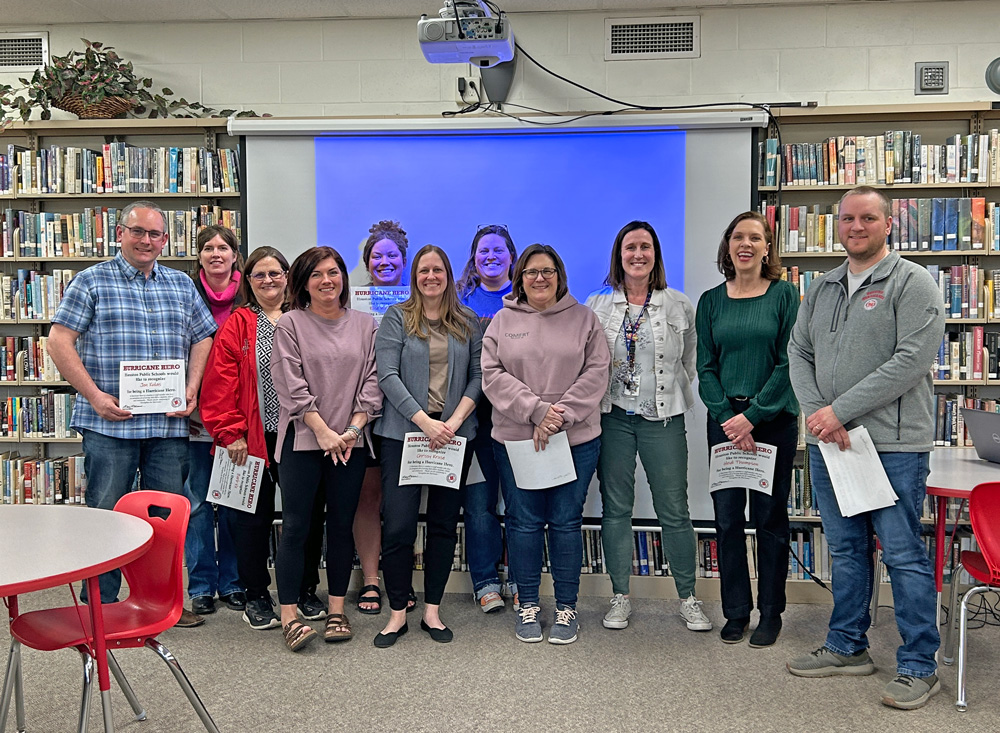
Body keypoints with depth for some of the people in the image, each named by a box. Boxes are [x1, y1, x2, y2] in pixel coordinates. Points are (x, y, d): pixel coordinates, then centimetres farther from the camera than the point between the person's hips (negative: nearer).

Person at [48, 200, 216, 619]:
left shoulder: (181, 285, 14)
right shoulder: (92, 281, 2)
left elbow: (202, 338, 17)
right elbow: (59, 341, -4)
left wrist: (192, 389, 2)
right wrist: (95, 396, -12)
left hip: (169, 424, 4)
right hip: (109, 422, -3)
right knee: (106, 515, 1)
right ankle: (100, 605, 14)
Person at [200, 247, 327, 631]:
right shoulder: (236, 325, 2)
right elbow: (220, 383, -4)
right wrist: (230, 433, -10)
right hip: (253, 440, -2)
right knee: (255, 516, 7)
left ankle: (306, 591, 24)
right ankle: (256, 596, 21)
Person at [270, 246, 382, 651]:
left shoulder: (364, 325, 10)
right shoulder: (290, 323, 1)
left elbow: (371, 381, 6)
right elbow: (292, 386, -5)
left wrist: (353, 428, -6)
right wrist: (323, 431, -10)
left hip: (350, 440, 3)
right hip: (302, 439, -3)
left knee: (341, 524, 8)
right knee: (295, 526, -4)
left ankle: (337, 610, 18)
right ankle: (289, 617, 1)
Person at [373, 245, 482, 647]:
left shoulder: (468, 322, 10)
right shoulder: (396, 318, 2)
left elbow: (477, 376, 6)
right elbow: (388, 376, -7)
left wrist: (455, 421, -9)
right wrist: (425, 422, -15)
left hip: (454, 434, 3)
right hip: (403, 433, -3)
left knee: (444, 523, 8)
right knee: (398, 525, -5)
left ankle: (432, 611, 19)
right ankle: (398, 613, 10)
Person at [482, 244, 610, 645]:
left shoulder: (584, 318, 6)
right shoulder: (503, 321, 6)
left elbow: (596, 372, -1)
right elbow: (493, 375, -3)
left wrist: (561, 416, -12)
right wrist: (536, 410, -14)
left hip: (576, 439, 0)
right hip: (516, 439, 1)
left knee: (566, 522, 5)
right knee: (524, 522, 7)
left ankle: (566, 607, 19)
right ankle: (528, 605, 21)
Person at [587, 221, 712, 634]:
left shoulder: (679, 306, 6)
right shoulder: (597, 305, 6)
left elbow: (690, 363, 12)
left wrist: (673, 398, 5)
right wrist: (593, 402, 2)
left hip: (663, 418, -1)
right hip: (612, 417, 1)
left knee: (674, 511, 2)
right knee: (616, 509, 7)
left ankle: (688, 598, 16)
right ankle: (620, 597, 19)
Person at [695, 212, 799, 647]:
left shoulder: (784, 295, -1)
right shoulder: (711, 301, 7)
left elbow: (789, 363, -7)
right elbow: (705, 368, 4)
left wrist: (753, 415, -13)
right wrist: (728, 417, -8)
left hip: (774, 420, -2)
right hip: (725, 420, 3)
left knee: (770, 518, 5)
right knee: (727, 518, 5)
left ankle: (770, 614, 18)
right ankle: (735, 612, 19)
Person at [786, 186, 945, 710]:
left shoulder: (912, 283, -5)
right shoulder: (821, 289, 14)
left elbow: (911, 361, -15)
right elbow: (798, 353, 11)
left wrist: (840, 410, -17)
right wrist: (818, 415, -6)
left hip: (893, 444, -6)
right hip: (828, 443, 6)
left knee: (903, 554, 0)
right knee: (845, 549, 16)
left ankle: (918, 667, 12)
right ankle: (846, 648, 28)